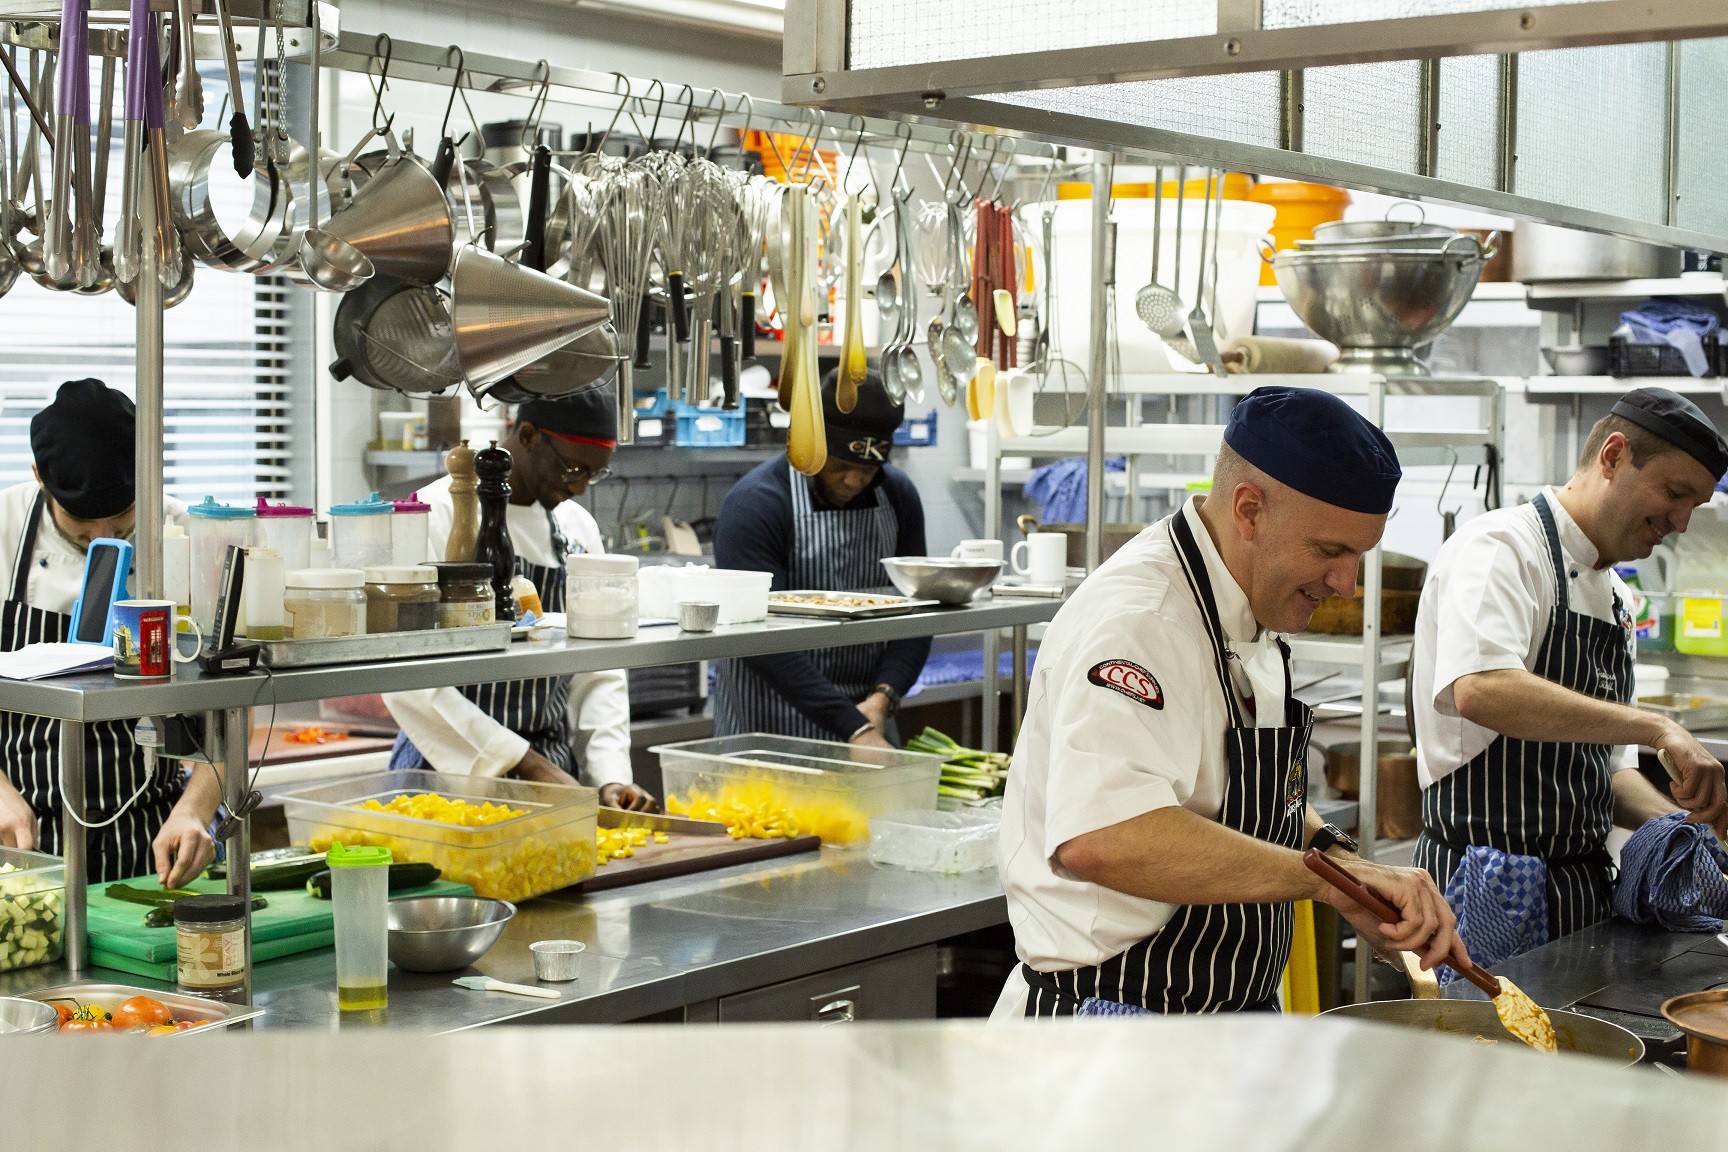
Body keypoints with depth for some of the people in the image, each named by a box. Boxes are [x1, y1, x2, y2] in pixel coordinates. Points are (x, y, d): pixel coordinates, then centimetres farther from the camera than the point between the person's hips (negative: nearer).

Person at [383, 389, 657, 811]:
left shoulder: (579, 528, 11)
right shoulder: (441, 514, -9)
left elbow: (597, 673, 13)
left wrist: (611, 776, -2)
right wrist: (526, 763, -15)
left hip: (551, 771, 5)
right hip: (453, 770, -5)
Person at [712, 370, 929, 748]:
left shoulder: (898, 495, 1)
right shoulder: (753, 504, -15)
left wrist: (883, 697, -16)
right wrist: (853, 727, -27)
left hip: (868, 715, 5)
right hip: (770, 729, -4)